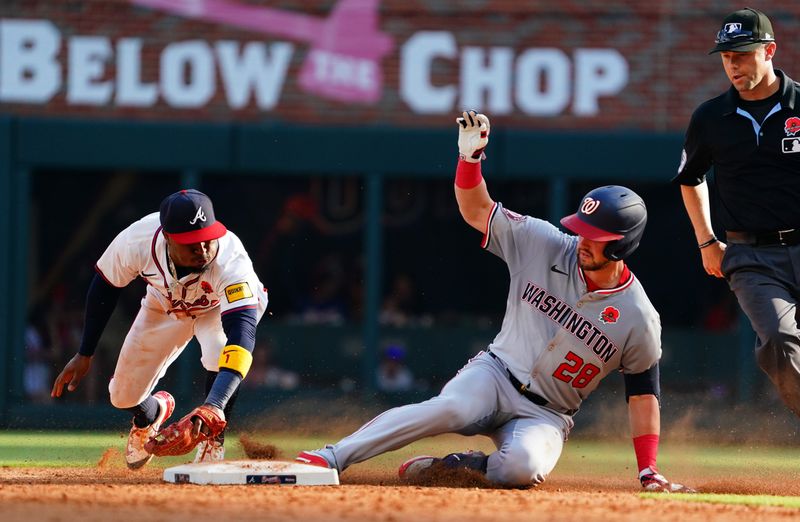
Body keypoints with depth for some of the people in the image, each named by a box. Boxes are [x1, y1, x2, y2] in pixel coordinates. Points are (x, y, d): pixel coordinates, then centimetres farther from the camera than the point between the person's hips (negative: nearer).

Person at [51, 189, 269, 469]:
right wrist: (84, 355, -8)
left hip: (224, 304, -3)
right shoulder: (137, 241, -35)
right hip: (165, 305, 3)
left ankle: (212, 444, -8)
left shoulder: (231, 260, -45)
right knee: (123, 396, 2)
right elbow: (105, 286, -13)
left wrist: (213, 406, -68)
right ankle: (151, 413, 43)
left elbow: (242, 332, -55)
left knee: (221, 354, -36)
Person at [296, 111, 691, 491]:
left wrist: (648, 472, -5)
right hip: (495, 375, 1)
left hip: (546, 417, -1)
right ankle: (331, 458, -37)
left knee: (522, 468, -36)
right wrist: (470, 156, -19)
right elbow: (476, 211, 0)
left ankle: (455, 467, -9)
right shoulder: (544, 246, -4)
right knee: (452, 408, -34)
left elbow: (642, 393, 0)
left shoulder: (638, 318, -8)